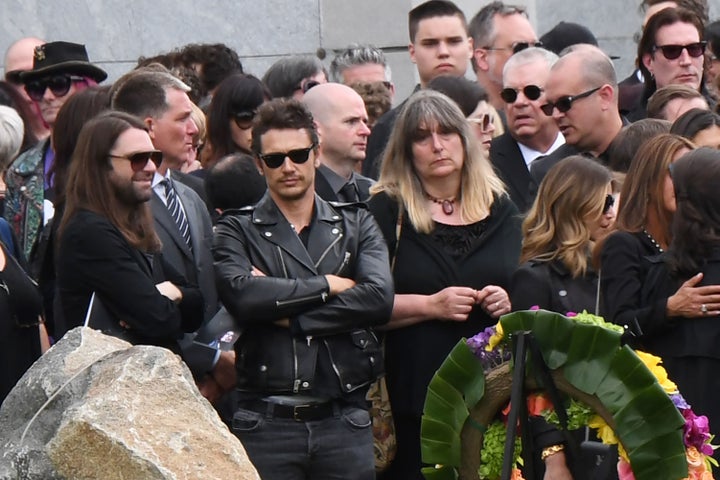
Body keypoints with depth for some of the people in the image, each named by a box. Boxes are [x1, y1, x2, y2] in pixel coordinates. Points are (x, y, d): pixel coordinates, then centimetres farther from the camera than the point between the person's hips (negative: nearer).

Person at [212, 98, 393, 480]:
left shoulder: (356, 225, 13)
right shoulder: (237, 231, 7)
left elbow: (380, 298, -4)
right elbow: (241, 295, -14)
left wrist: (286, 313, -8)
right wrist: (328, 285, -6)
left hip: (344, 419, 2)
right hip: (265, 422, -2)